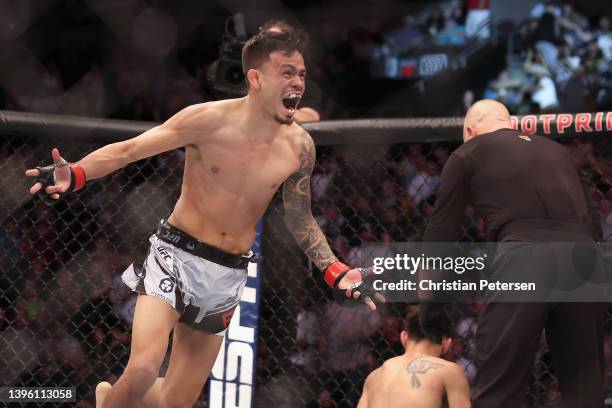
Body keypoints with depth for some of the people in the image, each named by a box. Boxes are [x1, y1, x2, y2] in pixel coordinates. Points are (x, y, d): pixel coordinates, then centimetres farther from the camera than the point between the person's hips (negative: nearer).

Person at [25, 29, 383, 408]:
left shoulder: (299, 147, -3)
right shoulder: (209, 121, -15)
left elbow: (301, 220, 13)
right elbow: (126, 150, -14)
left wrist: (337, 272, 2)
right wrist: (75, 174, -33)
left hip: (230, 273, 4)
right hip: (178, 255, -4)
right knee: (144, 369, -26)